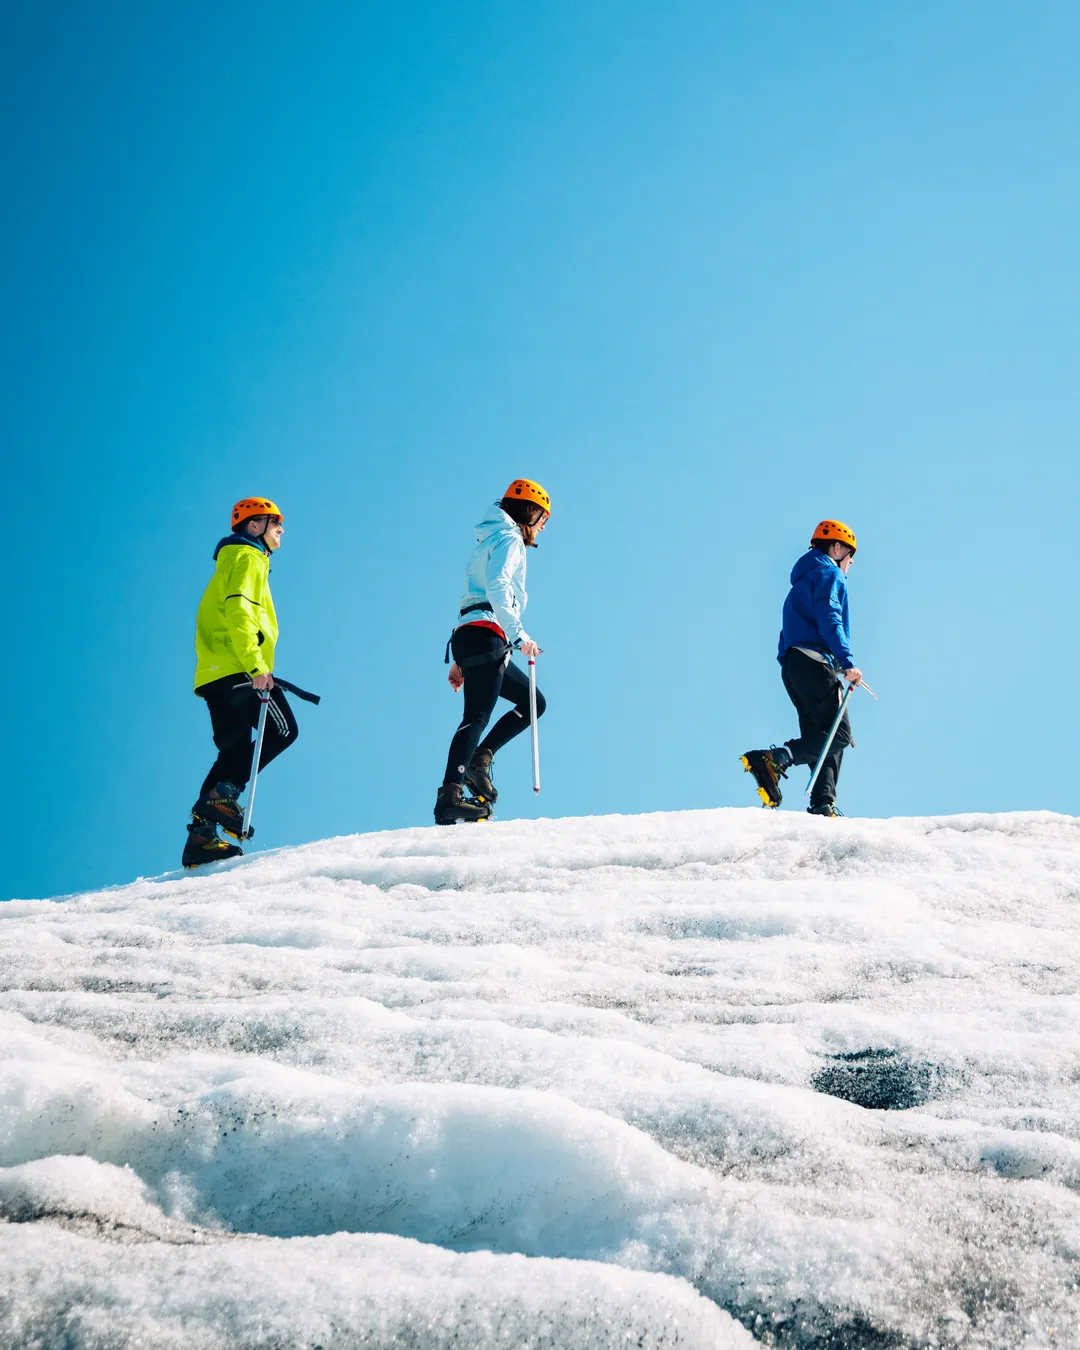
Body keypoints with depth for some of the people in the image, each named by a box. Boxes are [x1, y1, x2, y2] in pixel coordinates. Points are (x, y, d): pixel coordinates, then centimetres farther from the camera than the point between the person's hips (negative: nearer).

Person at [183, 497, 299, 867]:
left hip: (214, 674, 9)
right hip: (237, 668, -9)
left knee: (235, 749, 5)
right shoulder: (247, 558, 0)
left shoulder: (233, 561, 30)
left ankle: (201, 836, -4)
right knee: (282, 729, -8)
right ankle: (223, 792, -19)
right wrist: (256, 665, -23)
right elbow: (238, 611, -16)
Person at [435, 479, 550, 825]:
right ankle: (450, 796, -30)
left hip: (466, 639, 10)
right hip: (485, 636, -10)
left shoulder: (492, 543, 30)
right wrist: (519, 635, -20)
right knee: (477, 716, -19)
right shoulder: (508, 539, 0)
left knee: (533, 702, 13)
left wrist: (460, 661, 26)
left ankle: (479, 760, -2)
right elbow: (497, 588, -18)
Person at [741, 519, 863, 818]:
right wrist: (848, 661, -21)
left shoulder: (803, 582, 30)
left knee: (822, 736, 5)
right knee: (839, 733, -15)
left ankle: (822, 805, -7)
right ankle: (775, 759, -31)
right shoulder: (829, 574, 1)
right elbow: (829, 619, -14)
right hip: (814, 662, -10)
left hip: (792, 665, 10)